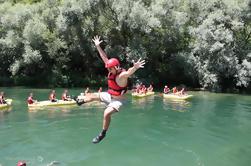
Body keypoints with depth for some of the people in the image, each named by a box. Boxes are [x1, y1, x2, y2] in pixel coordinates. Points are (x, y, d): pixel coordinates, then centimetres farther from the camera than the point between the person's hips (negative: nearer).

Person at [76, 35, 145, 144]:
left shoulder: (122, 75, -30)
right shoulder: (112, 70, -8)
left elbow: (129, 72, -54)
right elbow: (104, 57, -1)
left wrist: (135, 68, -76)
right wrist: (97, 46, 1)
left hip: (117, 100, -8)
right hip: (108, 95, 8)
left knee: (106, 113, -30)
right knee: (93, 96, 24)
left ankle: (103, 134, -7)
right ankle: (81, 102, 58)